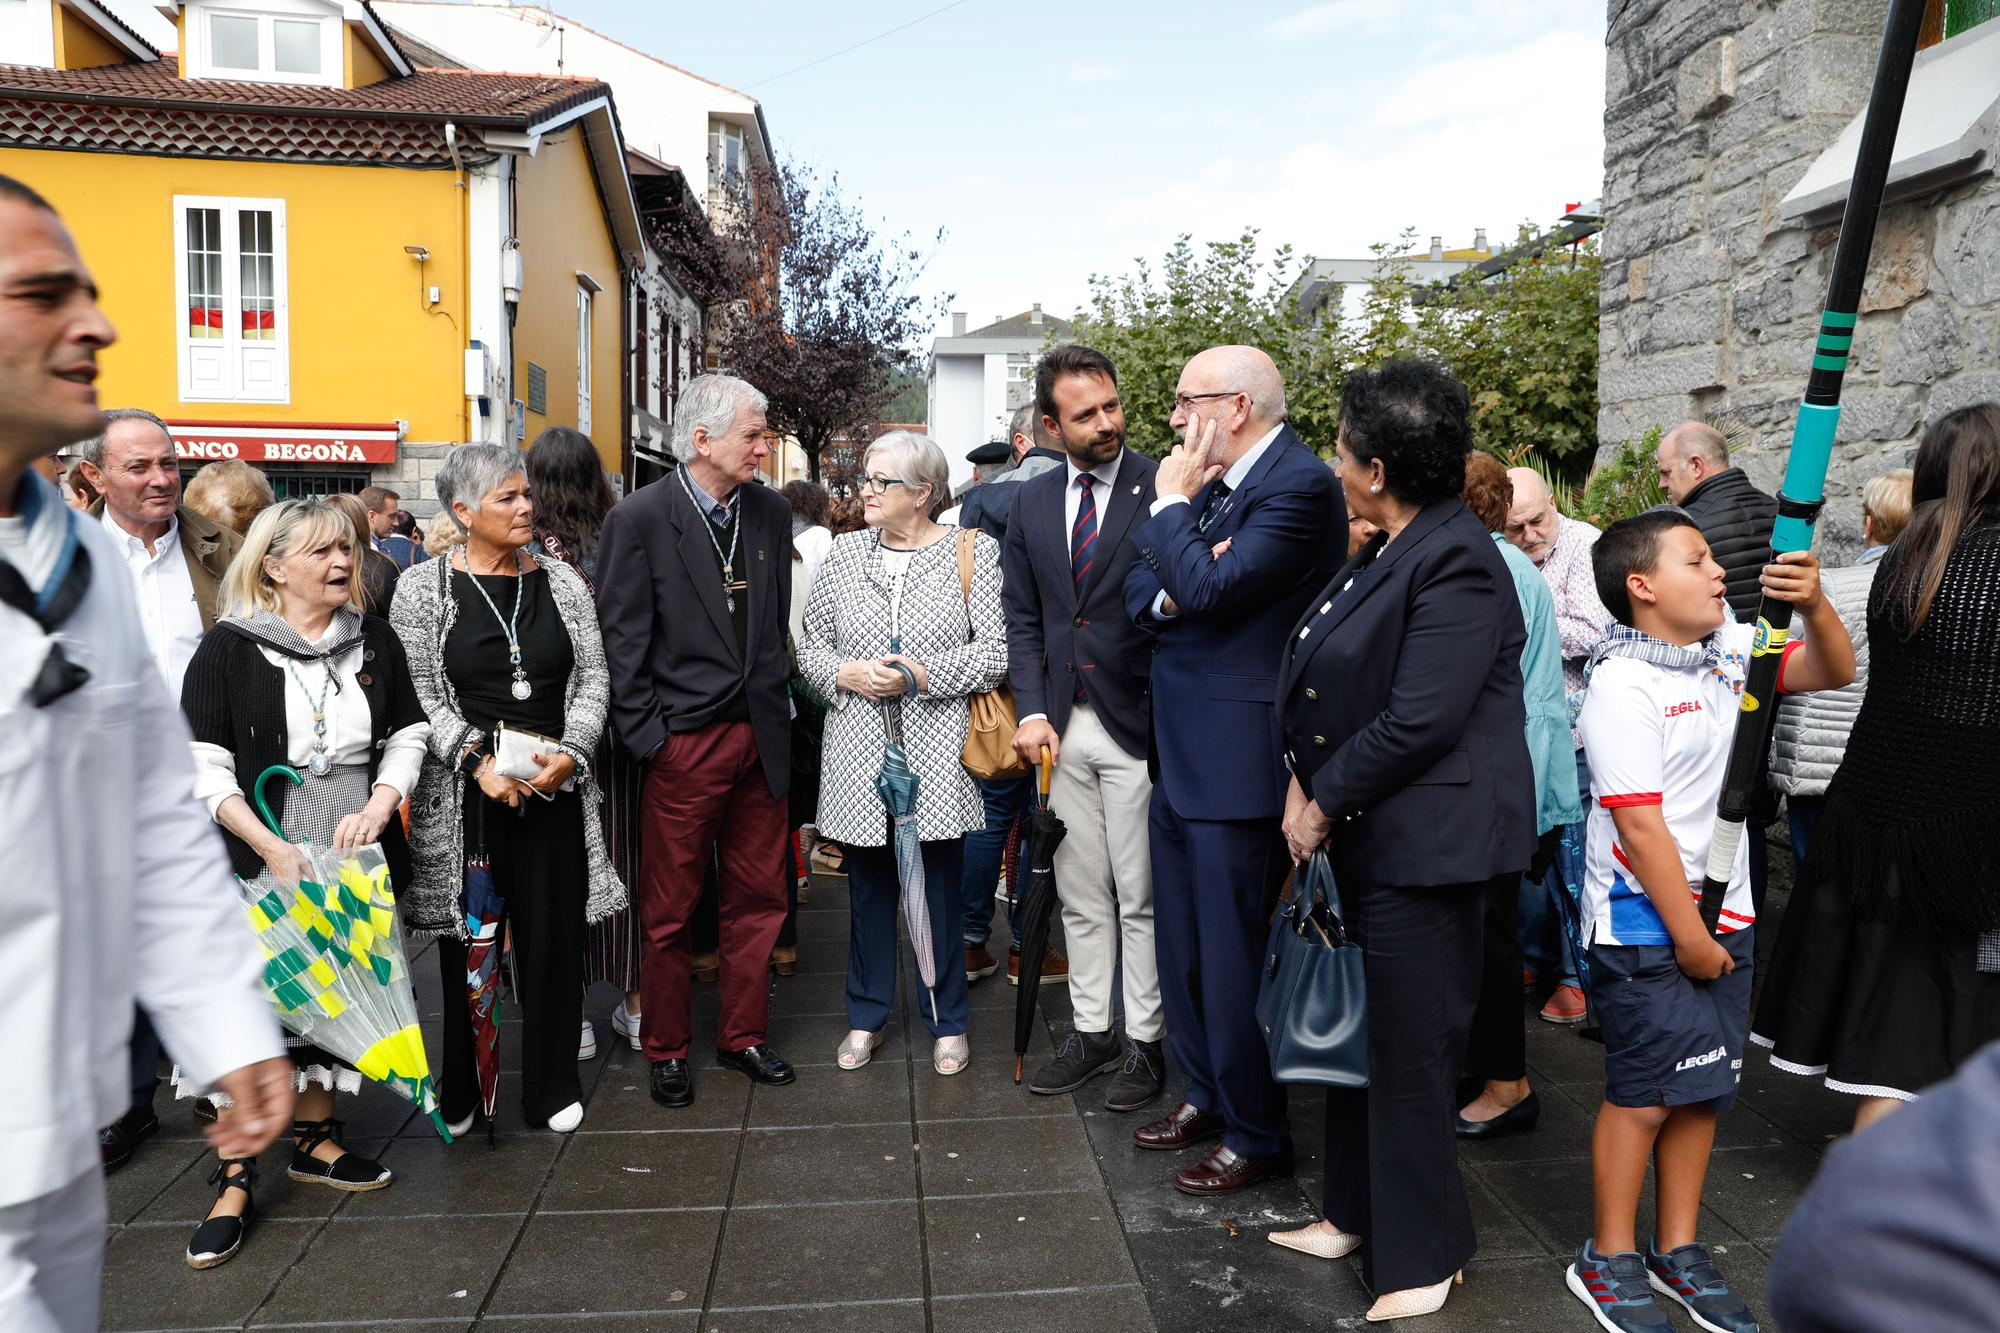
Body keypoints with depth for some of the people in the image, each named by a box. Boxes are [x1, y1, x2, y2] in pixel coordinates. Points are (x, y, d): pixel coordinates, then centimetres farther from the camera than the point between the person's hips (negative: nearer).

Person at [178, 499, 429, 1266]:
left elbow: (407, 737, 8)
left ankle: (314, 1138, 30)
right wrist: (274, 849, -18)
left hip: (352, 861, 4)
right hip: (260, 864, -3)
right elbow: (204, 768, -9)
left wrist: (376, 810, -10)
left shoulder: (375, 643, 5)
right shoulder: (228, 650, -6)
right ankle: (236, 1176, 11)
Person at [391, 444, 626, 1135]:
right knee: (467, 940, 7)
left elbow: (594, 679, 4)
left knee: (553, 936, 6)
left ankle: (551, 1085, 21)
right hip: (464, 791, -2)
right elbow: (420, 694, -4)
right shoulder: (422, 588, -1)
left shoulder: (561, 581, 6)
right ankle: (461, 1087, 24)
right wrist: (479, 761, -15)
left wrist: (569, 754, -10)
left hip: (555, 785, 2)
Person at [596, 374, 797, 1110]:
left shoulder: (771, 511, 5)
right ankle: (665, 1049, 27)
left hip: (760, 737, 5)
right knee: (670, 910, 9)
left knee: (758, 898, 14)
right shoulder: (639, 518, -10)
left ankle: (743, 1035, 31)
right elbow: (623, 640, -9)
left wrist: (777, 703, 10)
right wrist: (646, 738, -11)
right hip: (683, 742, -5)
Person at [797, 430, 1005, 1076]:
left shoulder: (972, 552, -1)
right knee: (868, 885, 12)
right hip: (860, 754, 3)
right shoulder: (844, 553, 9)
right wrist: (846, 673, -9)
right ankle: (868, 1015, 28)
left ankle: (947, 1021, 22)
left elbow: (996, 652, -7)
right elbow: (811, 646, 11)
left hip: (936, 752, -3)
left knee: (940, 888, 6)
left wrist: (920, 675, -15)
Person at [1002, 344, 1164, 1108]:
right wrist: (1031, 711, -1)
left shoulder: (1162, 487, -6)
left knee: (1140, 897, 6)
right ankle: (1091, 1032, 29)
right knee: (1080, 896, 15)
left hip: (1137, 726, -4)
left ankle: (1144, 1041, 20)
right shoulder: (1032, 502, 9)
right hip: (1062, 728, 5)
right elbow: (1022, 617, 10)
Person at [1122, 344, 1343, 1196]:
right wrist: (1169, 587, -12)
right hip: (1175, 751, 9)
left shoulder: (1299, 486, -15)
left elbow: (1209, 590, -25)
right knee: (1179, 943, 20)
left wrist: (1173, 503, -12)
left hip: (1237, 759, -9)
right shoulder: (1212, 483, 12)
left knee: (1231, 956, 2)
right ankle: (1205, 1094, 38)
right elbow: (1141, 592, 10)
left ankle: (1255, 1135, 20)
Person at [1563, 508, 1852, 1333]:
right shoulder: (1621, 684, -18)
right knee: (1645, 1092, 0)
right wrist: (1686, 934, -14)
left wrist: (1813, 605, -8)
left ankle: (1677, 1250, 30)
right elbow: (1640, 824, -19)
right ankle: (1609, 1260, 18)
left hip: (1723, 911, 7)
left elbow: (1832, 672, 13)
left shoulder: (1729, 649, 4)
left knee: (1704, 1086, 14)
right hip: (1644, 923, -7)